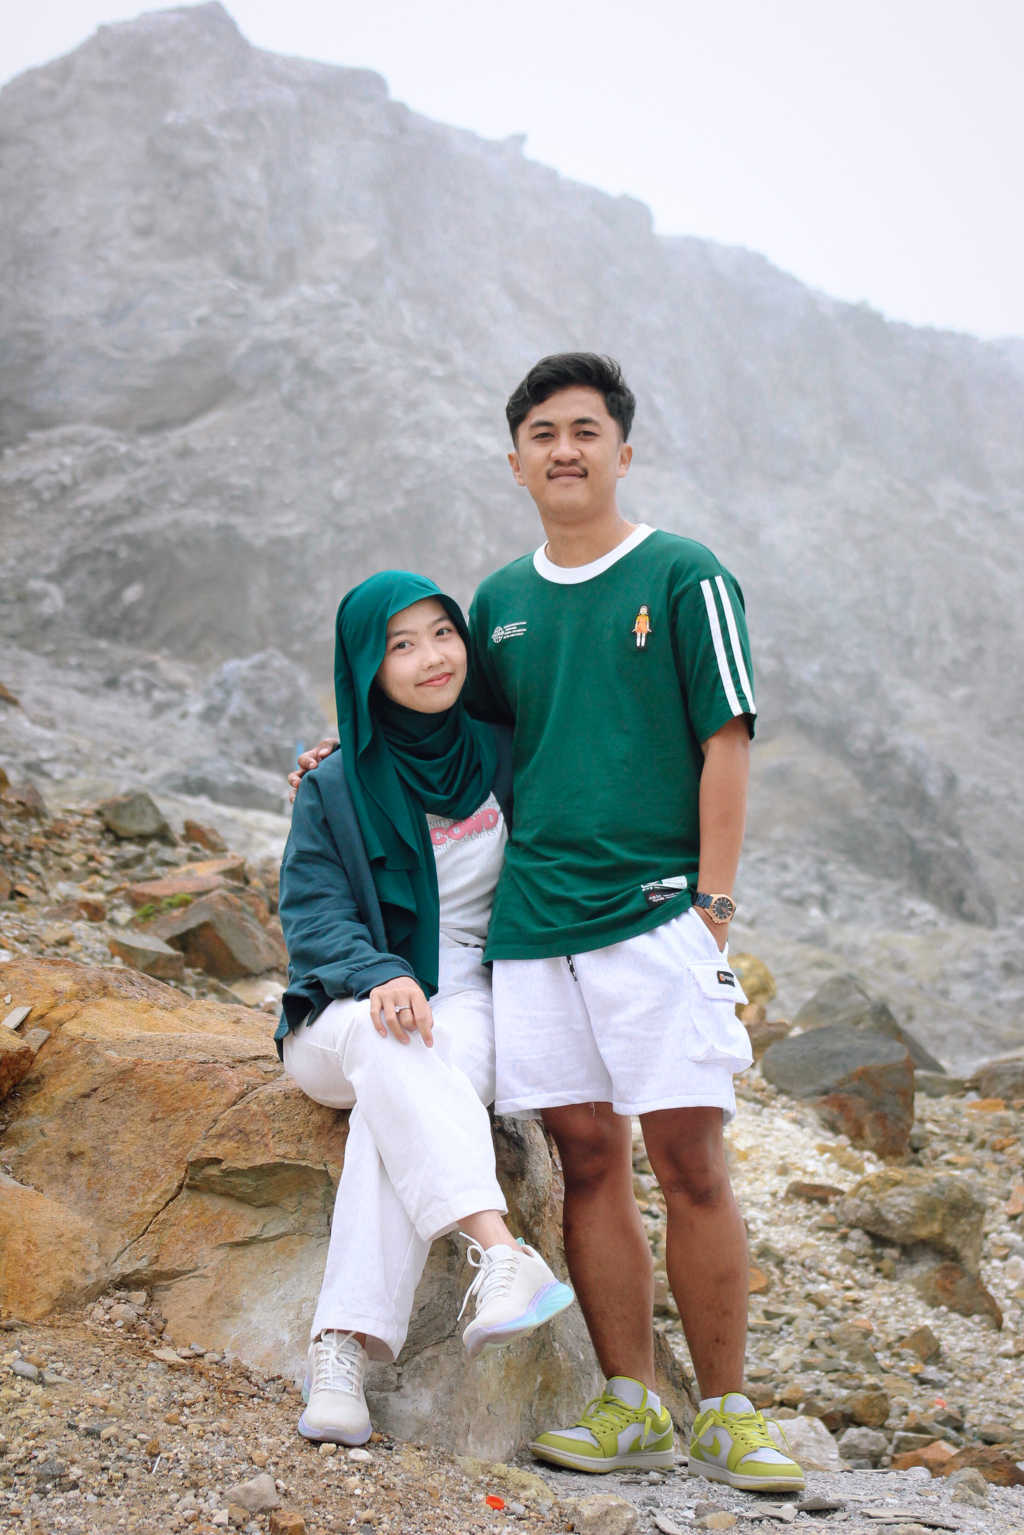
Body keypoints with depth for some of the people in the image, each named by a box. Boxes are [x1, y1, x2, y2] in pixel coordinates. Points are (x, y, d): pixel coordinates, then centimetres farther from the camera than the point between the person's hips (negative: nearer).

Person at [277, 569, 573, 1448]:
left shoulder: (501, 758, 8)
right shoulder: (336, 789, 4)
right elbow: (315, 916, -3)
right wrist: (379, 976, -24)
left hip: (472, 998, 0)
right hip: (347, 1013, 0)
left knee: (401, 1083, -36)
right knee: (391, 1047, -38)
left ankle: (343, 1345, -42)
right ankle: (501, 1252, -52)